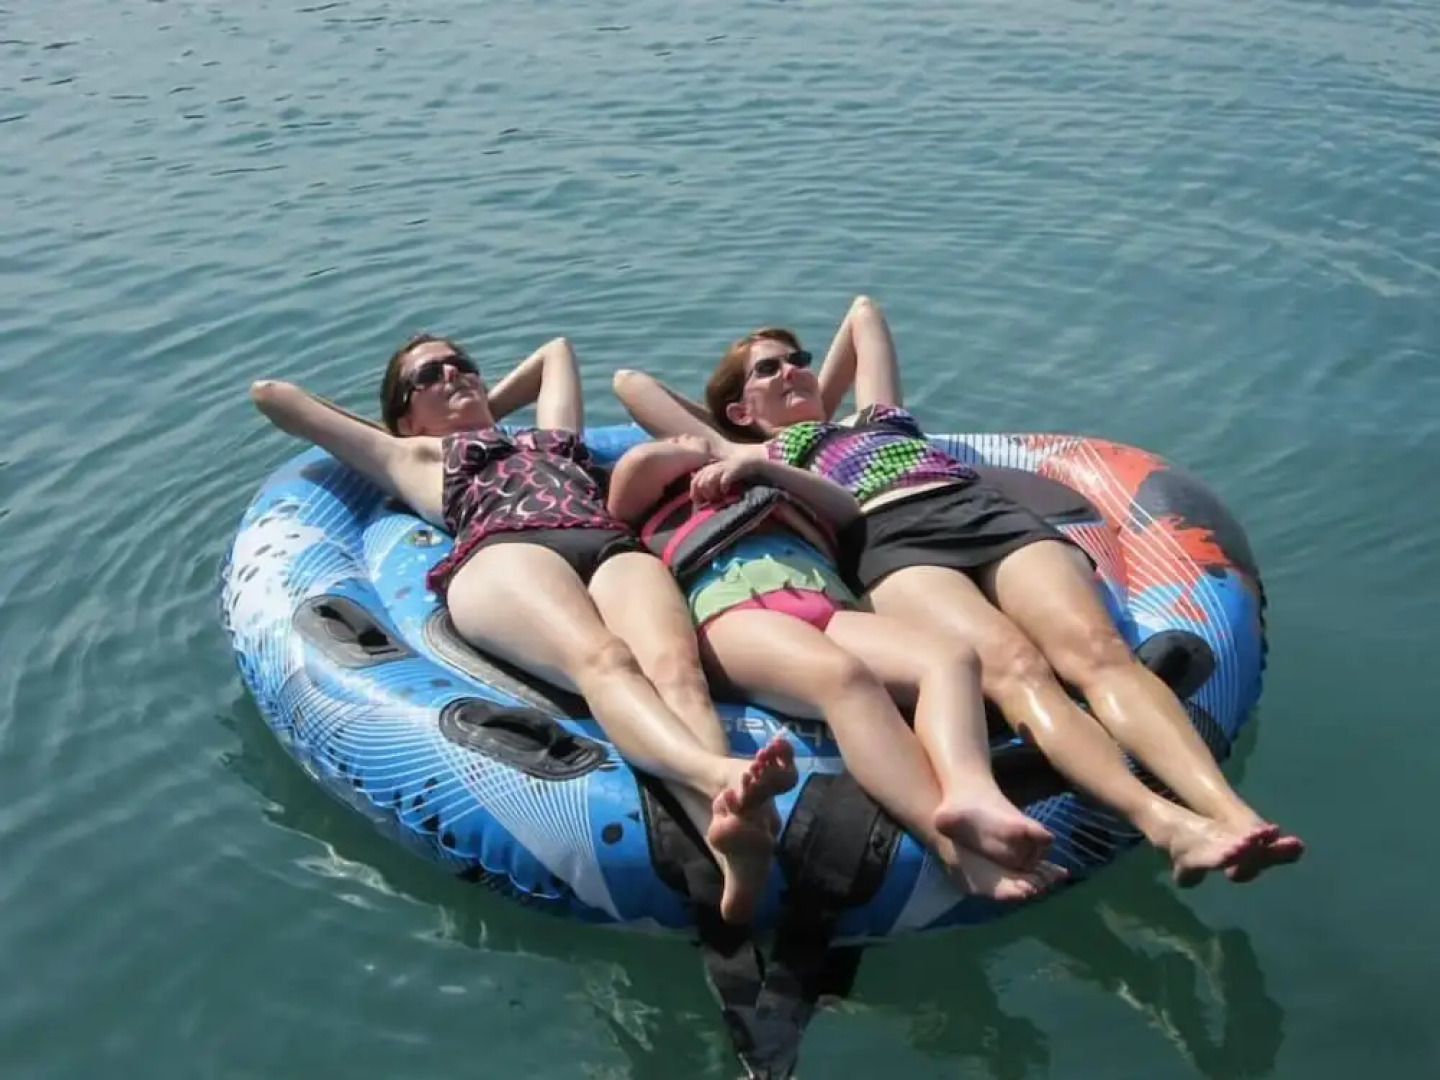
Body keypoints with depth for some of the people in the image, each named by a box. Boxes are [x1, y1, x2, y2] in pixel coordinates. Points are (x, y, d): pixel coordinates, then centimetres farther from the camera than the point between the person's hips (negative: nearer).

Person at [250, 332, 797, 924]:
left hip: (615, 547, 3)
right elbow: (270, 393, 46)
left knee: (676, 664, -34)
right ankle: (722, 776, -67)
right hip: (503, 552, -3)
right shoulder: (412, 455, 38)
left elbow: (557, 350, 67)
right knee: (601, 659, -38)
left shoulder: (550, 436, 46)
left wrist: (489, 408, 62)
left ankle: (732, 824, -64)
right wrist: (376, 427, 53)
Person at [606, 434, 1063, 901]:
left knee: (952, 658, -25)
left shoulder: (763, 484, 45)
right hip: (733, 601, -5)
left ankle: (970, 794, -52)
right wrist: (691, 454, 31)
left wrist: (761, 466, 19)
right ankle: (958, 846, -54)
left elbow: (848, 510, 28)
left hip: (826, 602, 5)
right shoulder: (654, 490, 35)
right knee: (843, 673, -37)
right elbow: (635, 462, 11)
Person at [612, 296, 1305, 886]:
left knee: (1095, 646, -26)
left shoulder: (876, 414, 42)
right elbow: (630, 382, 39)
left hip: (991, 512, 5)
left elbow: (864, 312, 59)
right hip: (894, 543, -4)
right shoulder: (751, 456, 31)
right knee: (1014, 665, -34)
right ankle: (1164, 823, -53)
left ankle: (1230, 811, -46)